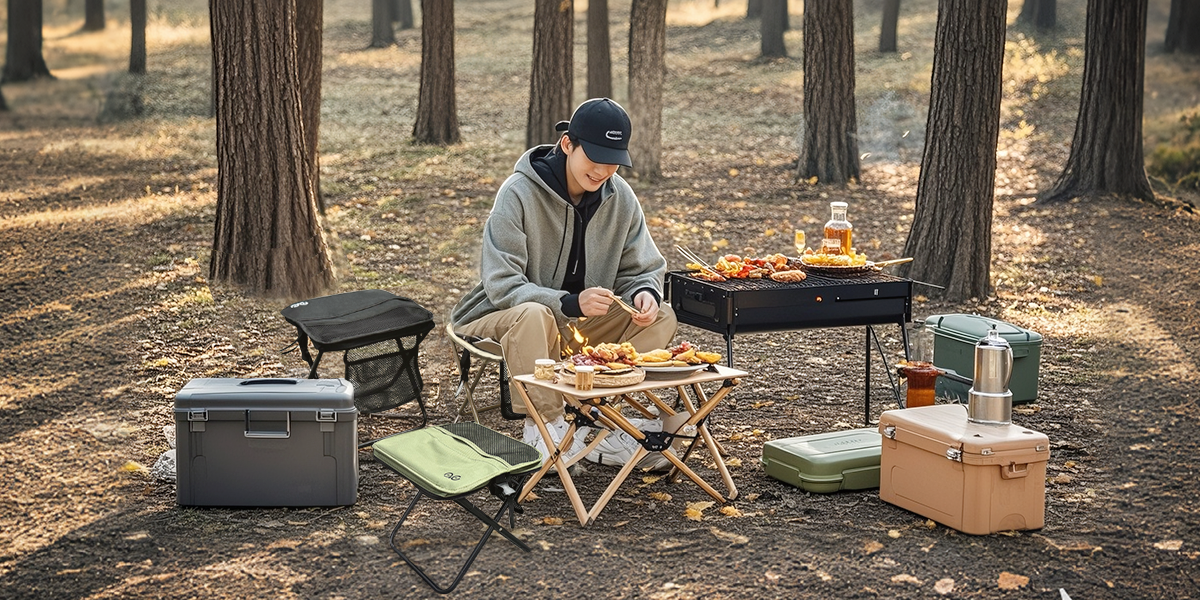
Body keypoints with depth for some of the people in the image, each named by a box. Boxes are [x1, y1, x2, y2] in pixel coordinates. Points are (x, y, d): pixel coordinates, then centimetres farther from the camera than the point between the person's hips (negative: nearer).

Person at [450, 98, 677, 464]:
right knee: (534, 316, -40)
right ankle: (545, 427, -25)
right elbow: (501, 286, -24)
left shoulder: (620, 198, -4)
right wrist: (569, 303, -38)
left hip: (578, 324, 6)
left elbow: (642, 269, 5)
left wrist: (645, 292, -21)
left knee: (661, 318, -14)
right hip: (501, 321, -6)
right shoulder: (519, 193, -20)